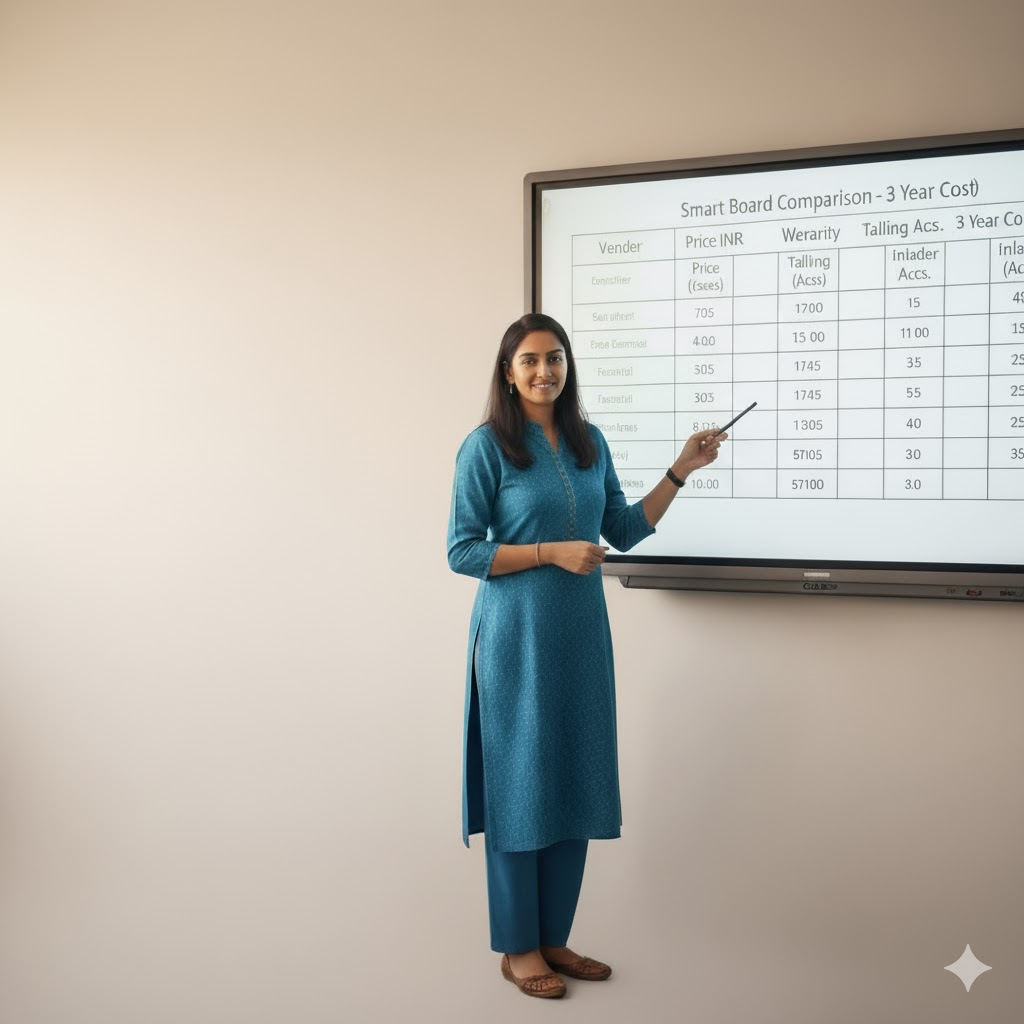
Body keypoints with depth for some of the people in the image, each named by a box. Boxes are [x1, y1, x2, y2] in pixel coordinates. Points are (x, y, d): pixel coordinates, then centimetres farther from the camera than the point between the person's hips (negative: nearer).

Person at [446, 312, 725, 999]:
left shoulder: (589, 442, 10)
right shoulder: (487, 447, -7)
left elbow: (624, 531, 14)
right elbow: (463, 552, -9)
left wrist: (681, 470, 6)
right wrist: (552, 552, -16)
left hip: (582, 633, 6)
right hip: (518, 634, -6)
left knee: (576, 783, 10)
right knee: (520, 784, 3)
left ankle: (554, 937, 25)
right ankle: (517, 947, 18)